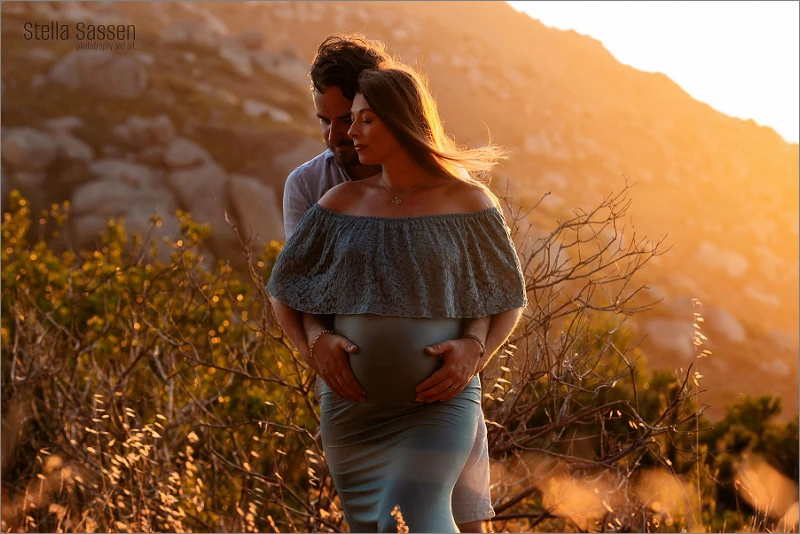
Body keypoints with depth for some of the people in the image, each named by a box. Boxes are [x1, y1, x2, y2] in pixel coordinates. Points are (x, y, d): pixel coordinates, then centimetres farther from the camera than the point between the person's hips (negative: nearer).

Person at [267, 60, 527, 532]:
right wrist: (317, 349, -4)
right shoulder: (342, 202, 3)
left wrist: (473, 362, -13)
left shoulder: (467, 201, -4)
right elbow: (284, 287, 11)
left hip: (439, 402, -4)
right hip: (354, 408, 4)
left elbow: (510, 299, 3)